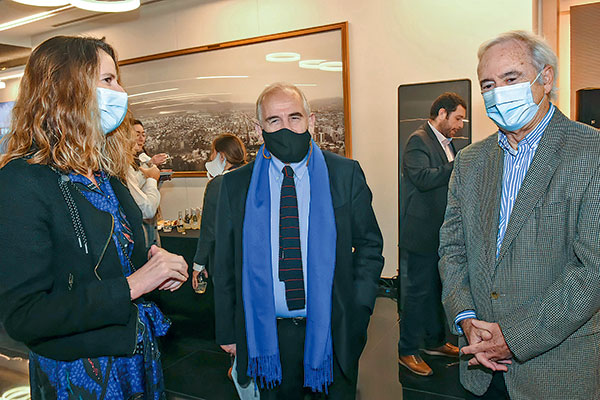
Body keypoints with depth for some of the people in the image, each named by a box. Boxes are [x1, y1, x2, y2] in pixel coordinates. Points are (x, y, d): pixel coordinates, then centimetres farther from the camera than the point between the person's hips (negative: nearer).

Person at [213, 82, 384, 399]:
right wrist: (228, 332, 4)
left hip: (334, 333, 0)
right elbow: (225, 264, 4)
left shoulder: (346, 174, -3)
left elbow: (369, 245, 4)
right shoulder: (236, 185, -2)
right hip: (267, 334, 1)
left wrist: (358, 311, -6)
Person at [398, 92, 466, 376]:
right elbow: (422, 177, -27)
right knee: (419, 290, -2)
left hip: (441, 232, 10)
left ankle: (435, 341, 33)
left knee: (436, 287, 18)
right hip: (423, 232, -10)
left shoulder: (445, 142, 17)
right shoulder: (418, 140, -13)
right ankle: (407, 350, 11)